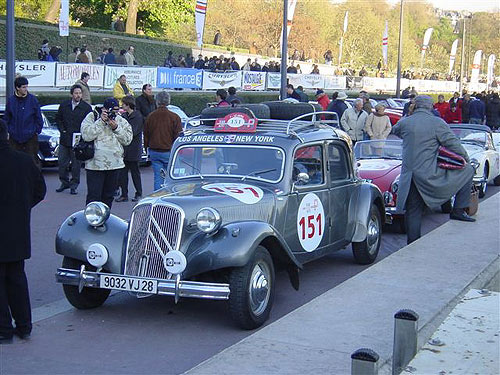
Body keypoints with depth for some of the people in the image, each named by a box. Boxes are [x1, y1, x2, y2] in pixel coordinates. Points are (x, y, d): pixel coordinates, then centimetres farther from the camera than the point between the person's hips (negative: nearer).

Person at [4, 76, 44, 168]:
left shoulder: (32, 99, -3)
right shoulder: (11, 100, 2)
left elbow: (39, 118, 3)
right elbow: (6, 118, 11)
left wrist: (37, 131, 0)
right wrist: (8, 131, 4)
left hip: (30, 137, -2)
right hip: (14, 137, 2)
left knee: (32, 159, -1)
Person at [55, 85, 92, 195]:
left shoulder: (86, 107, -3)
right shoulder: (64, 105, 6)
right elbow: (58, 118, 18)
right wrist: (62, 130, 5)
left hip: (78, 140, -3)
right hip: (64, 139, 3)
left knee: (76, 164, 2)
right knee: (62, 162, 7)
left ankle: (74, 185, 12)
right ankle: (64, 182, 22)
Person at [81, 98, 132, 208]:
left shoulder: (121, 121, 11)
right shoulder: (92, 117, 0)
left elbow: (128, 140, 3)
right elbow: (86, 135, -15)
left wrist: (116, 128, -10)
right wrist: (101, 121, -16)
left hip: (115, 165, 4)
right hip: (95, 165, -4)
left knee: (108, 196, 12)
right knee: (94, 196, -8)